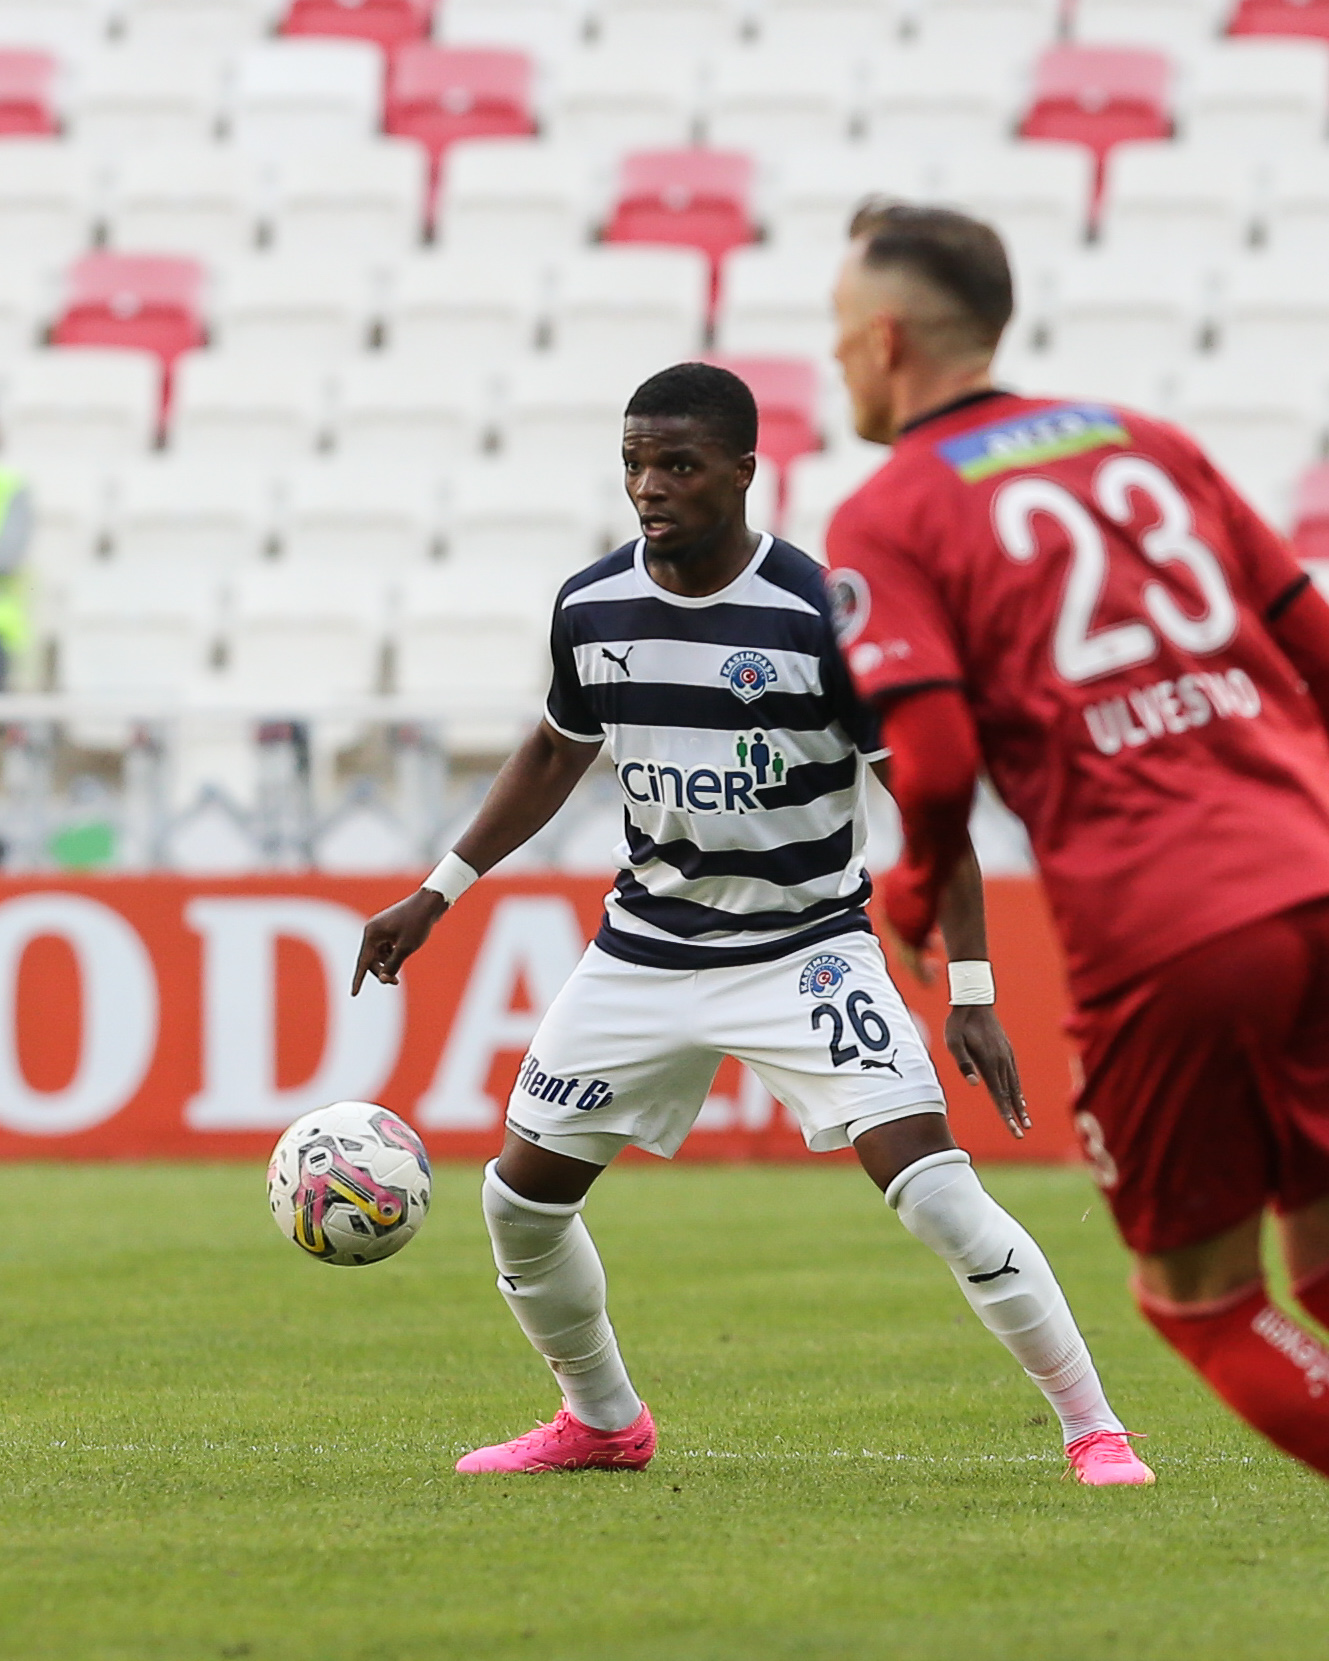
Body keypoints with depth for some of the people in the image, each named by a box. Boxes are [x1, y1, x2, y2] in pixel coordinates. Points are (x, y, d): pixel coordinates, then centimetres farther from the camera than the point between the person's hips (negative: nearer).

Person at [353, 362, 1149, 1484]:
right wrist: (440, 893, 17)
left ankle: (1093, 1428, -7)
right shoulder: (591, 608, -3)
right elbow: (559, 751, 18)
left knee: (935, 1191, -20)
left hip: (808, 948, -5)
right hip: (646, 949, 5)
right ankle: (603, 1423, 30)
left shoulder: (825, 614, -17)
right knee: (520, 1199, 5)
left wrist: (973, 990, -16)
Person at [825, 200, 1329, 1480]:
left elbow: (933, 759, -9)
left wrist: (919, 890, 11)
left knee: (1201, 1297, 10)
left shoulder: (884, 521, 3)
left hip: (1164, 939, -5)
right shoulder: (1142, 443, 20)